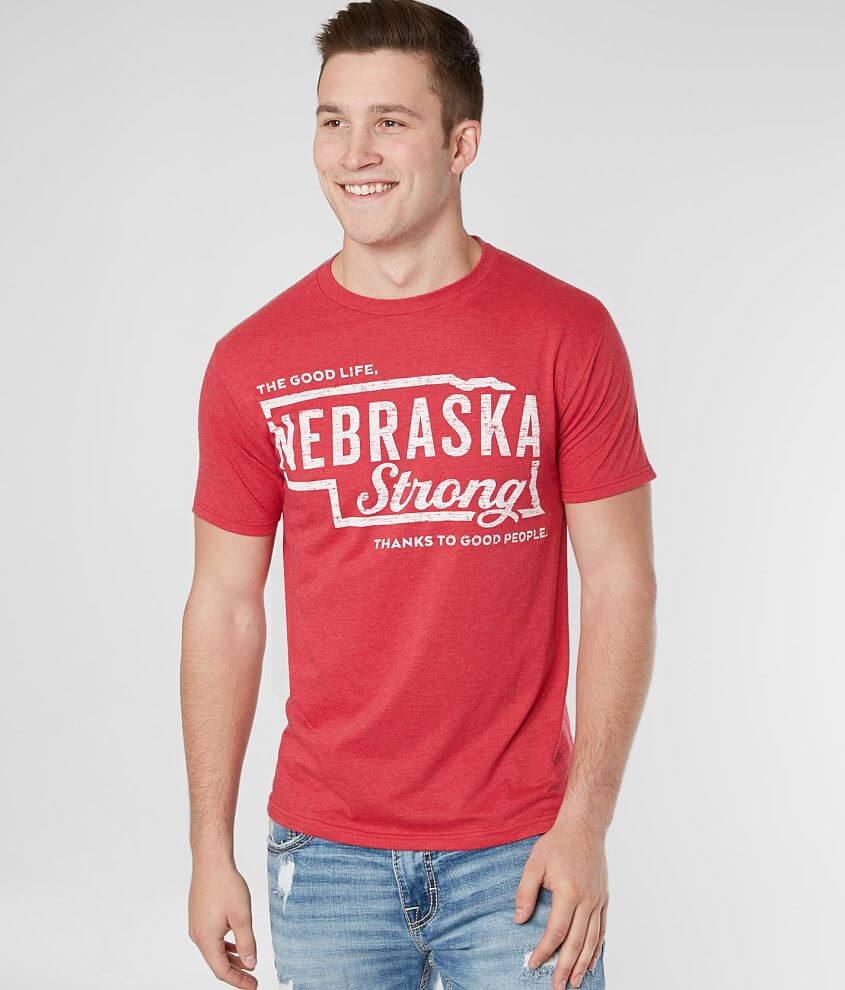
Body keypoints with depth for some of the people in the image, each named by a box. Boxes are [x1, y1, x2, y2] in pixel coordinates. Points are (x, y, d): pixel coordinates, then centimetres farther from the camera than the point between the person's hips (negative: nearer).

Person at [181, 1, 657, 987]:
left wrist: (585, 824, -9)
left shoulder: (567, 333, -4)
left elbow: (620, 581, -3)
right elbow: (223, 608, 4)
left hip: (518, 851, -1)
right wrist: (210, 850, 3)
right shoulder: (251, 362, 0)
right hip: (324, 850, 2)